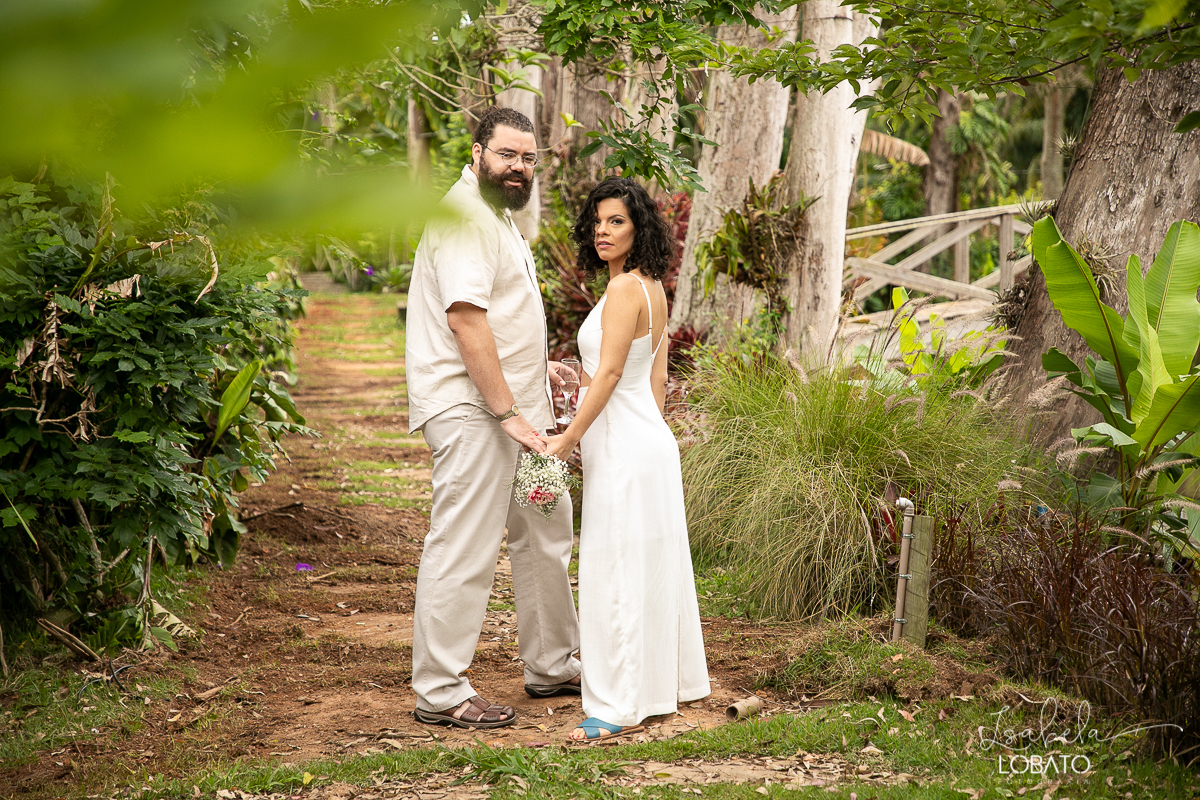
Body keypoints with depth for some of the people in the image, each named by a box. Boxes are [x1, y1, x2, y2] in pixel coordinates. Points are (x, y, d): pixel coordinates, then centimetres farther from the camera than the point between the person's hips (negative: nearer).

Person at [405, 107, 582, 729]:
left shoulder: (497, 214, 19)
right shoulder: (465, 215, -16)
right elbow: (466, 319, -24)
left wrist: (534, 365, 23)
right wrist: (507, 411, -23)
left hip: (512, 406, 11)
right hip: (472, 413, -11)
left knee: (545, 533, 17)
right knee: (463, 551, -7)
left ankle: (552, 666, 30)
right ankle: (438, 693, 0)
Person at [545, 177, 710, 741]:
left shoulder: (624, 288, -17)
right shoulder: (651, 288, 12)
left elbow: (609, 374, -21)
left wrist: (567, 440, -18)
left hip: (623, 446, -10)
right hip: (649, 438, 10)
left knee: (616, 572, -6)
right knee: (652, 566, 18)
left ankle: (620, 707, -2)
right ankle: (666, 683, 29)